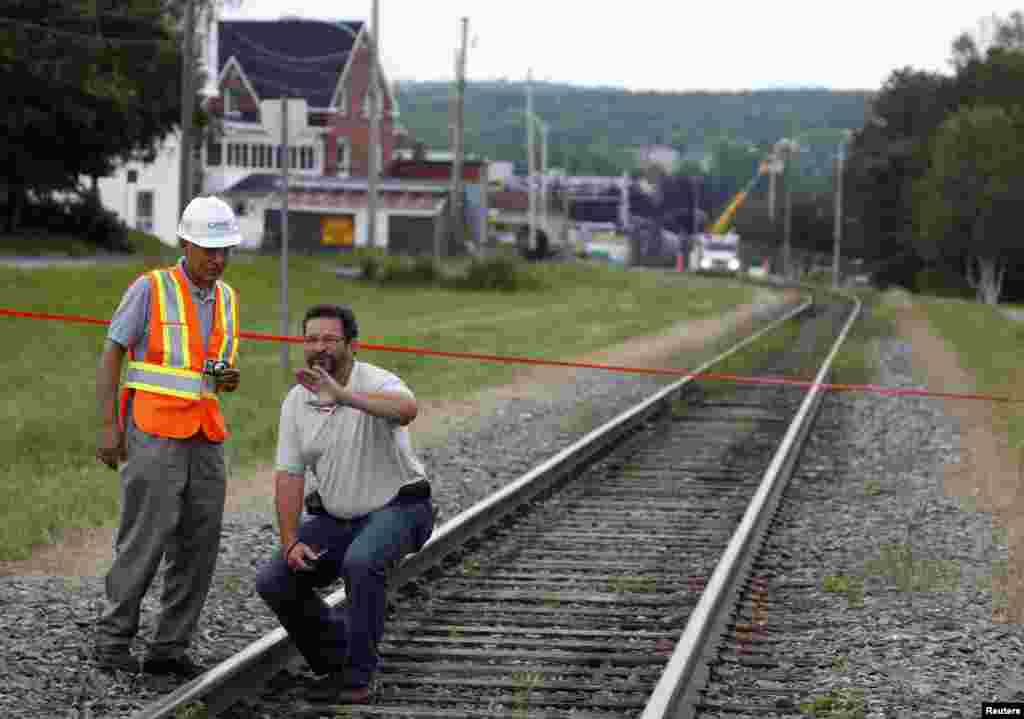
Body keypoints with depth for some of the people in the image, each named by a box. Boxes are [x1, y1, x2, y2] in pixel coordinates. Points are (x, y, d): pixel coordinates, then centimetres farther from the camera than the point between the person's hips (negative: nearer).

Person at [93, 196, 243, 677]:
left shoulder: (226, 299, 12)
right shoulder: (151, 289, -6)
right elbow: (111, 355, -6)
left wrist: (230, 379, -5)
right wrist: (108, 428, -13)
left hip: (203, 439, 6)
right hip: (153, 434, -6)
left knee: (198, 547, 1)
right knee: (145, 541, -9)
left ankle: (169, 648, 7)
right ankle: (112, 641, 3)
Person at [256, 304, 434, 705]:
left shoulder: (375, 383, -20)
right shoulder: (296, 401, -1)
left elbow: (406, 409, -45)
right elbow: (289, 474, 1)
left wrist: (342, 395, -55)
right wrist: (290, 541, -10)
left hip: (396, 508, -6)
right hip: (334, 517, 6)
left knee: (361, 562, -36)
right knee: (273, 582, -8)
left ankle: (358, 676, -21)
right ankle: (336, 660, 13)